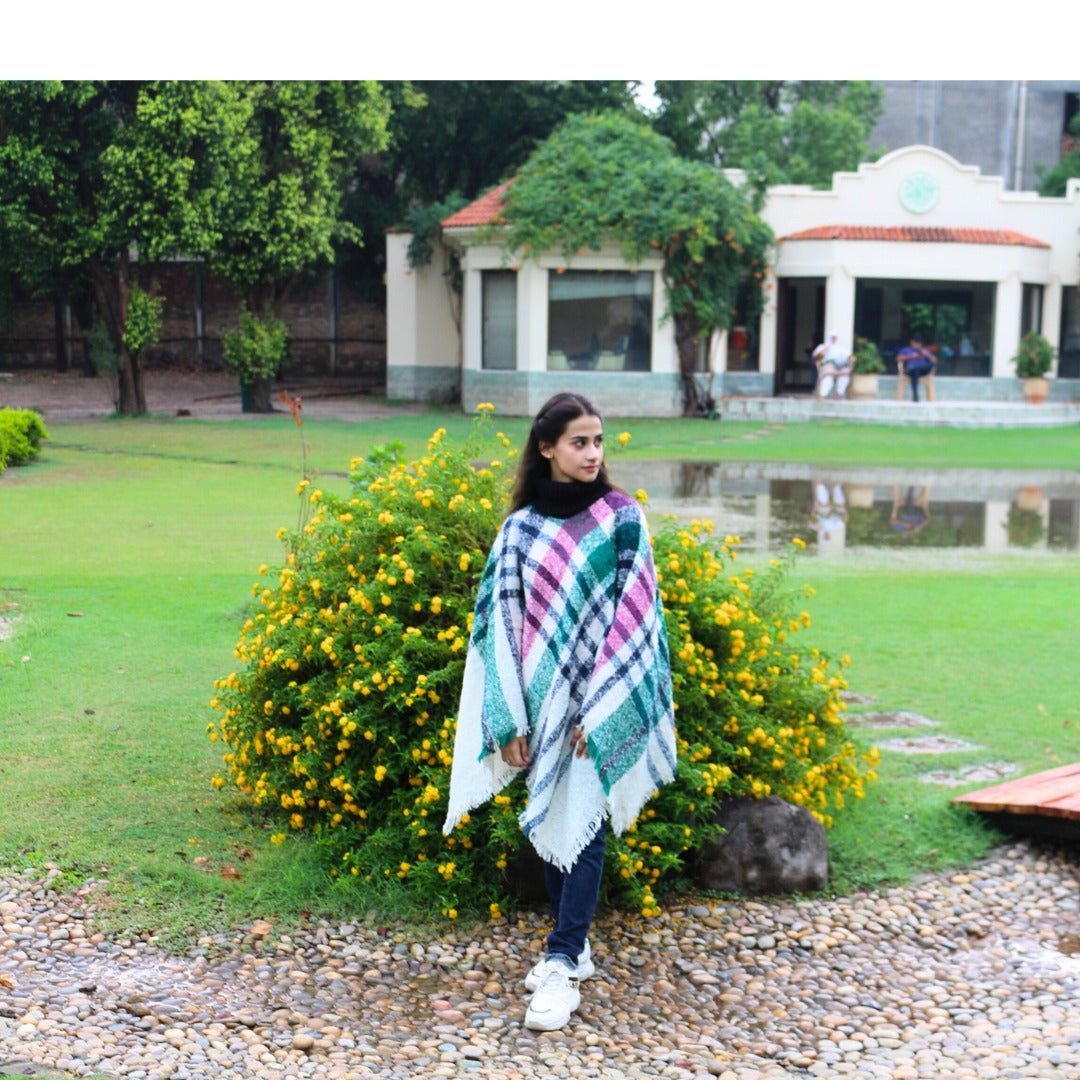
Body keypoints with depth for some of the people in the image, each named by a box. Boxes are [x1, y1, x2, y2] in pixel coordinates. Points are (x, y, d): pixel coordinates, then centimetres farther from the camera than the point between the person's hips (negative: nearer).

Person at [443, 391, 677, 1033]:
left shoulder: (622, 517, -3)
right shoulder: (520, 527, 4)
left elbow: (631, 615, -7)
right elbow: (503, 618, 2)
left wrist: (596, 711, -12)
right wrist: (510, 720, -5)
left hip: (599, 701, -3)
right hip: (539, 700, 4)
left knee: (581, 827, -5)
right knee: (545, 822, 11)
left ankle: (562, 969, 0)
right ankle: (575, 947, 26)